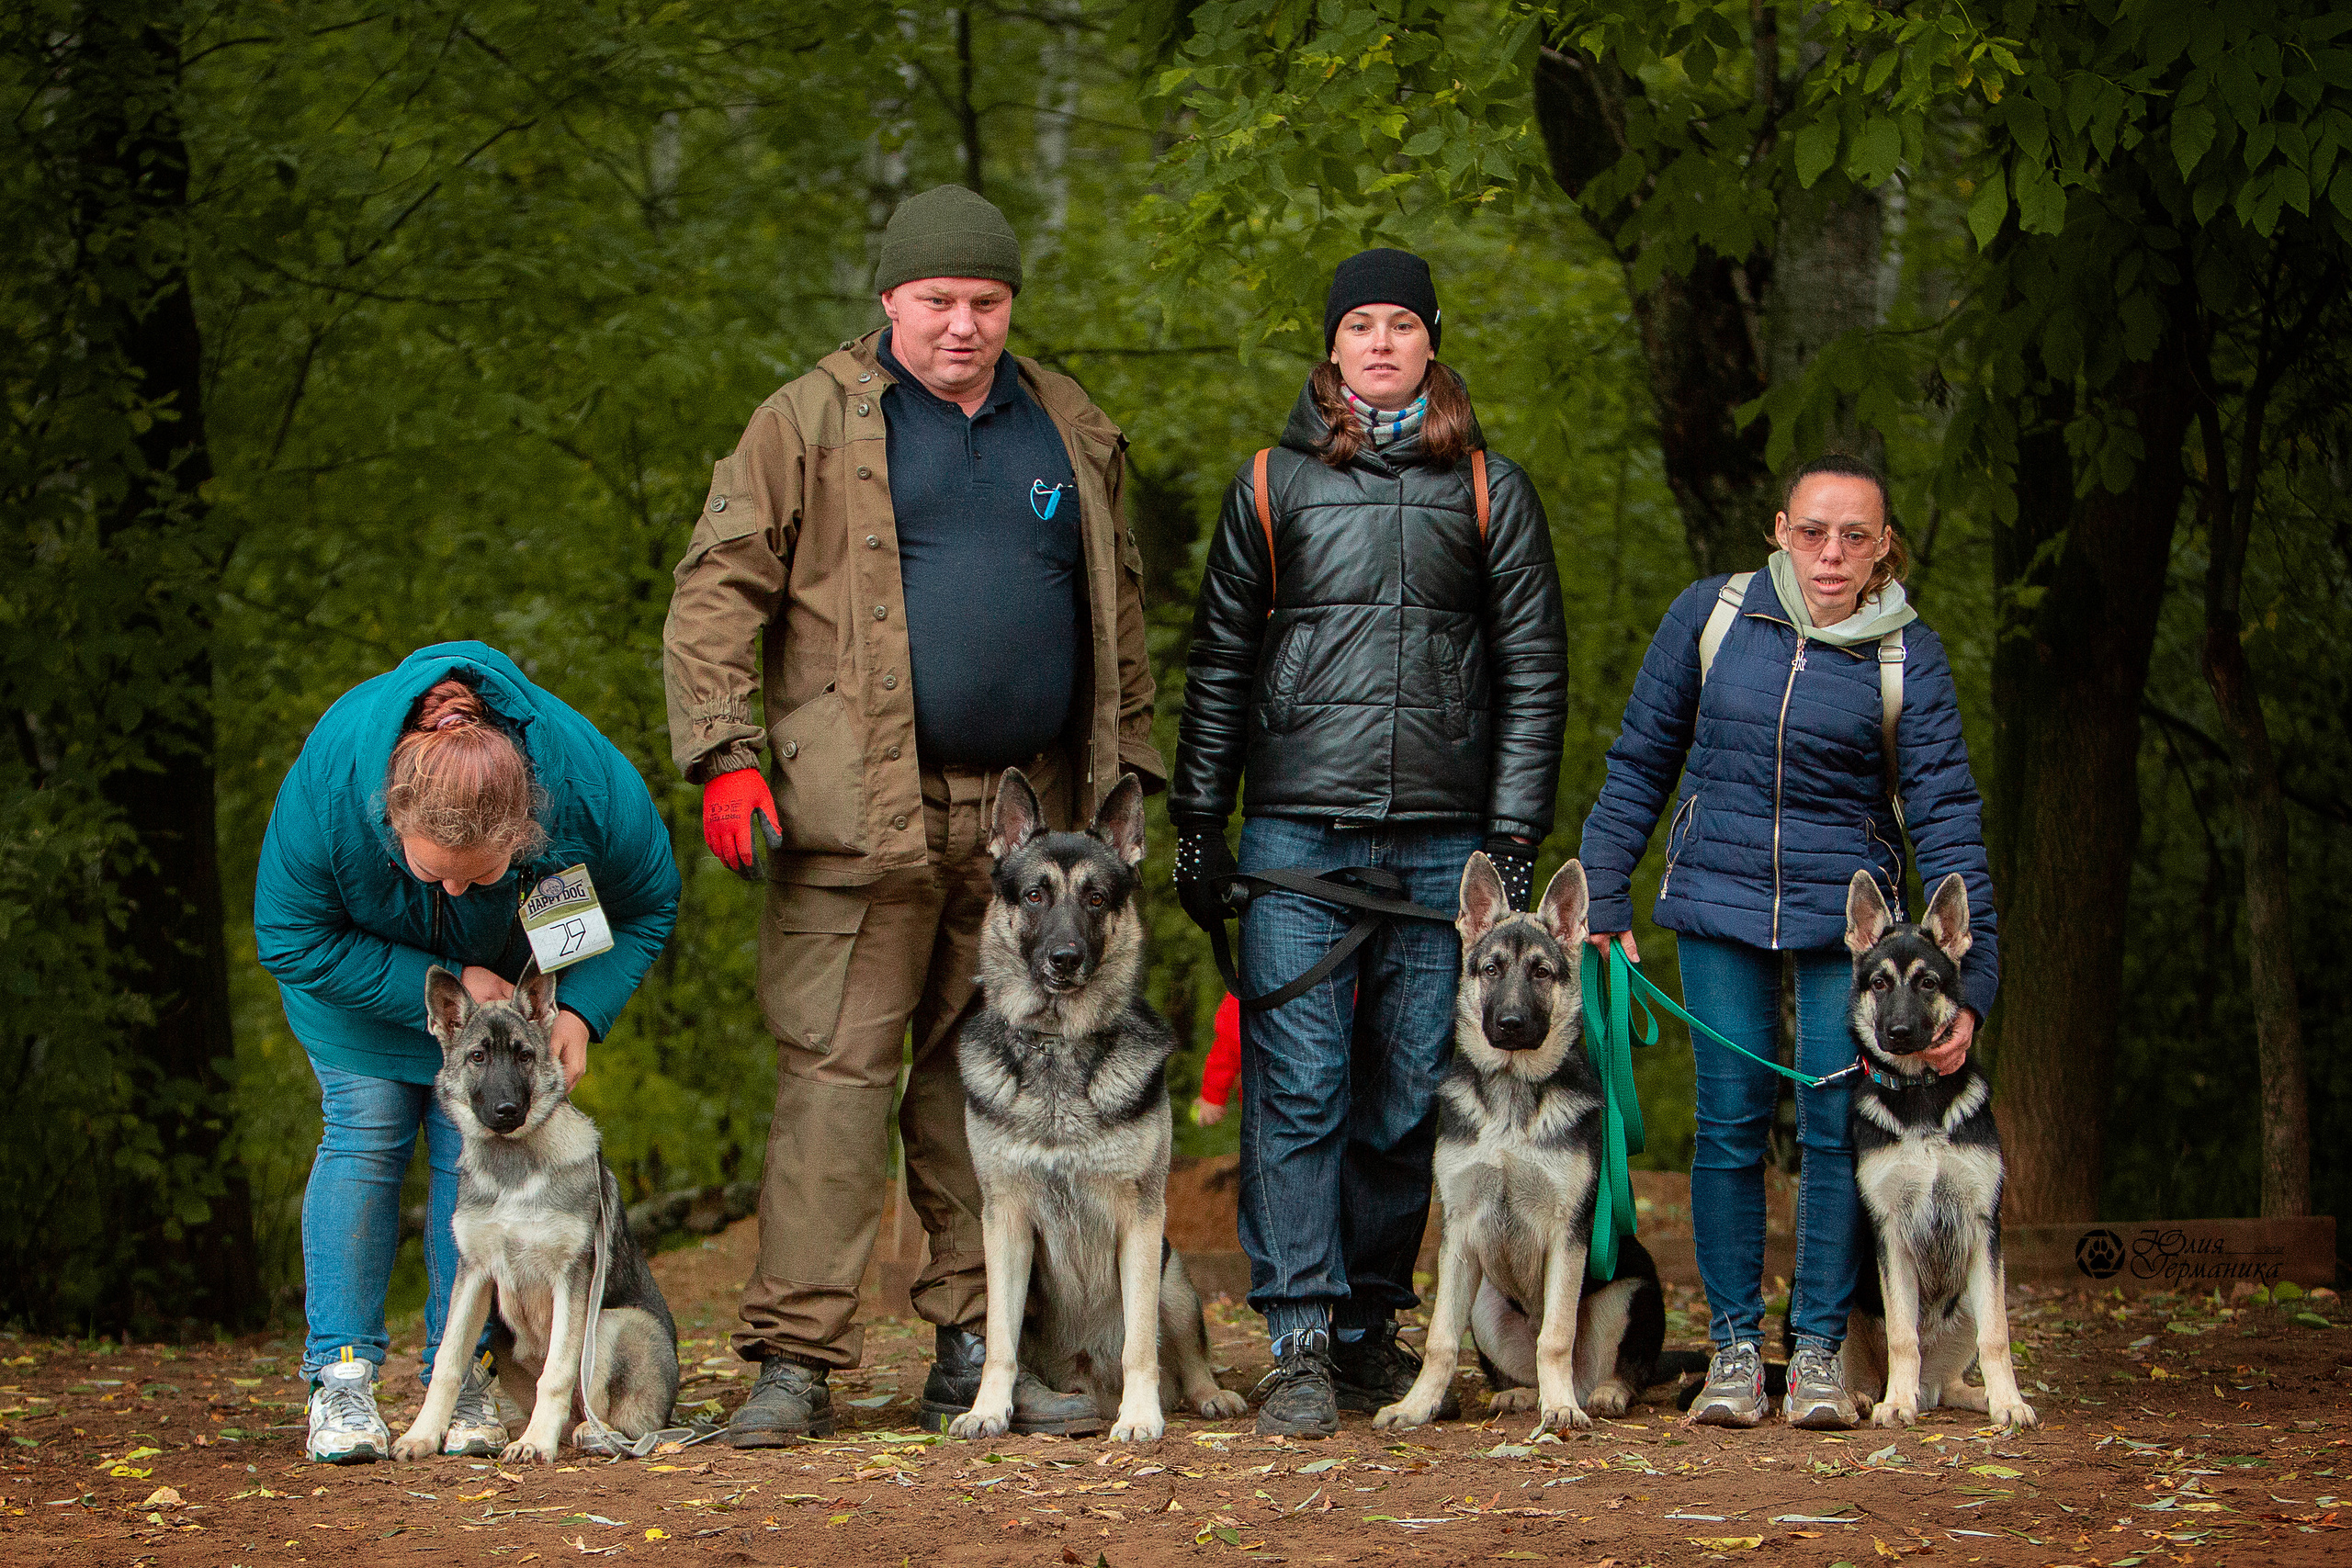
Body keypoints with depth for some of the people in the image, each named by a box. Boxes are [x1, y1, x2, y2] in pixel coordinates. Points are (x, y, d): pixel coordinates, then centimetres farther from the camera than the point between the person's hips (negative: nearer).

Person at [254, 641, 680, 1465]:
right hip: (360, 960, -1)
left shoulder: (591, 780, -37)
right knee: (365, 1130, -11)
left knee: (472, 1139, -8)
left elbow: (645, 905, -14)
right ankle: (340, 1379, -7)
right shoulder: (327, 780, -41)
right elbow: (289, 937, -25)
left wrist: (579, 1008, -28)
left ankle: (463, 1377, -2)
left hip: (499, 972, 1)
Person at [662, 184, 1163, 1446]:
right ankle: (796, 1360, -7)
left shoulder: (1070, 432, 16)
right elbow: (717, 587, -2)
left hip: (1023, 812, 5)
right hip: (862, 810, -5)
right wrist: (724, 756, -11)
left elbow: (1116, 616, 22)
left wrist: (1124, 768, 17)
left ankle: (978, 1355, 13)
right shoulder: (812, 424, 2)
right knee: (834, 1072, -8)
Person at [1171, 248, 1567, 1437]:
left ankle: (1369, 1328, 16)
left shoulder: (1489, 490, 9)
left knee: (1406, 1101, 4)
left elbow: (1533, 669, 8)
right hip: (1296, 836, -1)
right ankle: (1299, 1347, -9)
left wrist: (1515, 836, 0)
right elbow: (1220, 659, 13)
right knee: (1297, 1091, -9)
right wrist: (1198, 822, 7)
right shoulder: (1274, 483, 10)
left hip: (1441, 843, 1)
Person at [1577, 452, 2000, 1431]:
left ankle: (1819, 1351, 7)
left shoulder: (1907, 654, -7)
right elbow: (1641, 760, 7)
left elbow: (1946, 816, -9)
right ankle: (1734, 1348, 9)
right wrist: (1604, 896, 3)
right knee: (1731, 1123, -1)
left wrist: (1969, 981, -16)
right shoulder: (1710, 615, -4)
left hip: (1846, 910, -1)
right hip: (1719, 899, 1)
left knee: (1836, 1126, -3)